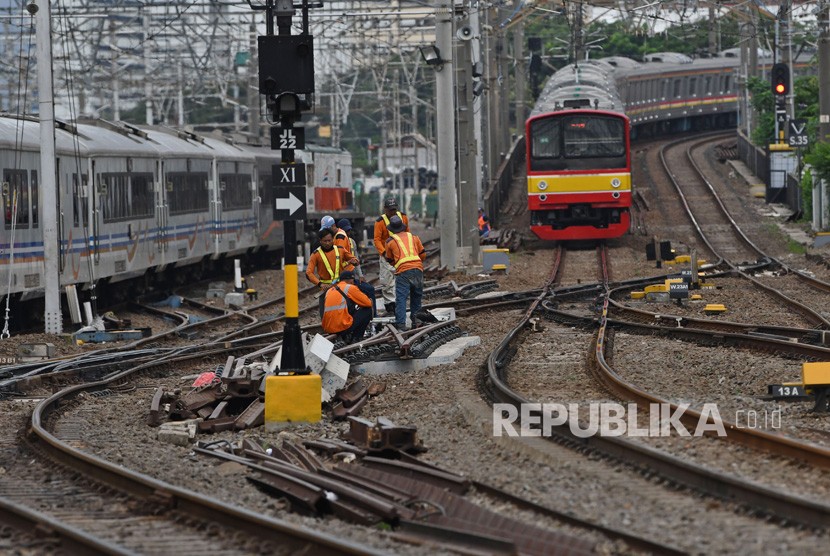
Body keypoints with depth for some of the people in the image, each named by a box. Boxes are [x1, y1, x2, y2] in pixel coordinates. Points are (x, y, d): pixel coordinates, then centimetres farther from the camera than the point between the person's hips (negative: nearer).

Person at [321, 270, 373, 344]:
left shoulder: (329, 290, 19)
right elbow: (368, 304, 4)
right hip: (343, 327, -7)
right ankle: (356, 338, 6)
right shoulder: (350, 288, 0)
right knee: (367, 310, 10)